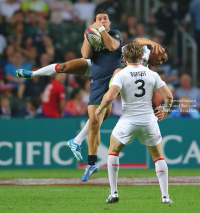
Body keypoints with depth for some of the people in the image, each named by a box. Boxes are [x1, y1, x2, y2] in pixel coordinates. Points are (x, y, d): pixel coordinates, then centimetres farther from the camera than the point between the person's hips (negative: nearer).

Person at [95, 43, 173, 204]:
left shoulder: (121, 75, -8)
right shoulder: (152, 74, 0)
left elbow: (110, 96, -21)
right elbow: (169, 96, -1)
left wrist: (100, 109, -2)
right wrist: (165, 110, 18)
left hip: (128, 122, -2)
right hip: (149, 121, 2)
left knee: (113, 152, 19)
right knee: (158, 157, 17)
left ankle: (114, 193, 11)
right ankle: (165, 196, 10)